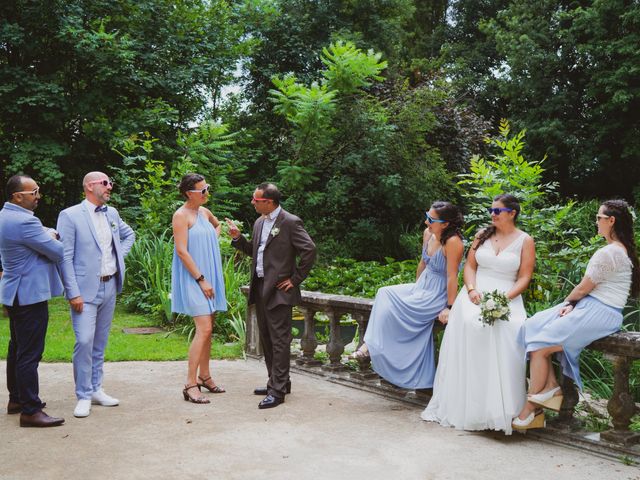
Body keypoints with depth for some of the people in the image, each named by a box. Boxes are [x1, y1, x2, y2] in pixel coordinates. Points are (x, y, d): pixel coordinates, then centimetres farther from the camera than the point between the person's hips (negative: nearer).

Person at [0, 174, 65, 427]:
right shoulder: (24, 221, -23)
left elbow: (44, 233, 16)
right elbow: (58, 252, -17)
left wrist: (50, 235, -5)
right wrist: (53, 238, 4)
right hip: (30, 294, -11)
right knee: (29, 354, -6)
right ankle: (30, 411, -1)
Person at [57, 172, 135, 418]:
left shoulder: (112, 213, 10)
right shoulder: (70, 215, -8)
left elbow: (129, 234, 30)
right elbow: (65, 257, -11)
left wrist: (120, 255, 12)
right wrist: (73, 293, -16)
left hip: (110, 287, 6)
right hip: (86, 289, -6)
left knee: (100, 342, 12)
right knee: (84, 341, -10)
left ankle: (95, 389, 22)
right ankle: (84, 396, 1)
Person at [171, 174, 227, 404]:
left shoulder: (204, 212, 11)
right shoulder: (181, 215, -12)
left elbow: (217, 224, 35)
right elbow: (182, 251, -17)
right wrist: (201, 280, -19)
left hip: (209, 277, 8)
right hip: (192, 279, -8)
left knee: (207, 328, 12)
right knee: (204, 329, -15)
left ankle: (204, 376, 25)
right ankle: (190, 385, -11)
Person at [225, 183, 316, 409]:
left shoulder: (290, 222, -11)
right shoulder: (259, 223, 15)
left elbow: (309, 250, -14)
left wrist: (295, 279, -12)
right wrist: (238, 238, 6)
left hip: (279, 290, -9)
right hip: (260, 288, 9)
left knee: (280, 340, -6)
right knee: (266, 338, 14)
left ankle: (278, 390, -3)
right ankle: (277, 381, 26)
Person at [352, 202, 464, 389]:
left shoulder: (453, 242, -24)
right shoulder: (428, 234, 0)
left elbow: (452, 277, -22)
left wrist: (449, 307, -20)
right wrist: (415, 288, 21)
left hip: (437, 295, -8)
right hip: (421, 287, 8)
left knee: (390, 305, -18)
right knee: (384, 293, -7)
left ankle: (371, 346, -3)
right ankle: (371, 343, -9)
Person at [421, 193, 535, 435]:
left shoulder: (525, 241, 8)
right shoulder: (482, 235, 17)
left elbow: (524, 278, 1)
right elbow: (469, 266, 13)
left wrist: (505, 298, -15)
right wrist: (471, 290, -7)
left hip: (507, 296, -2)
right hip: (476, 294, 2)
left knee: (505, 332, -33)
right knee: (469, 324, -29)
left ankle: (497, 409, -27)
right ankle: (461, 404, -24)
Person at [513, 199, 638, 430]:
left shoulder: (609, 253, -17)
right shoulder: (621, 250, 16)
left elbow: (582, 289, -13)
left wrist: (568, 302, 7)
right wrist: (571, 305, 4)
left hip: (598, 313, -10)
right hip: (590, 307, 10)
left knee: (540, 345, -14)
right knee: (533, 326, 1)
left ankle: (529, 409, -6)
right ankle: (550, 385, -3)